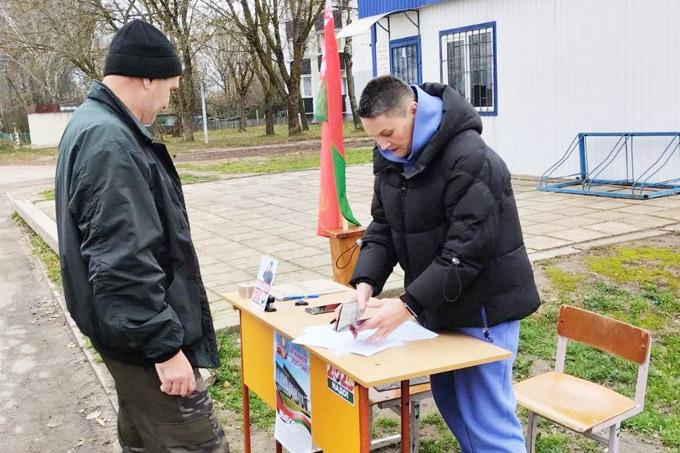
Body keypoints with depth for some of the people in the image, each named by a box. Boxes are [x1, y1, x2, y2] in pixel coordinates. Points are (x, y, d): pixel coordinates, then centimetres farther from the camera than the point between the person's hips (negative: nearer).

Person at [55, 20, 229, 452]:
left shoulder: (94, 125, 12)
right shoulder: (110, 142, -23)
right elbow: (124, 263, -28)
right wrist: (165, 345, -23)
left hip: (129, 328, 11)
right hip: (142, 335, -11)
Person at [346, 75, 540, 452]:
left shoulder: (471, 160, -24)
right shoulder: (390, 158, 2)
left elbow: (466, 251, -27)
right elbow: (382, 228, 5)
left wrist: (408, 305, -29)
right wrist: (365, 282, -12)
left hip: (482, 308, -8)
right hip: (437, 303, 8)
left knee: (486, 418, -1)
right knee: (450, 402, 20)